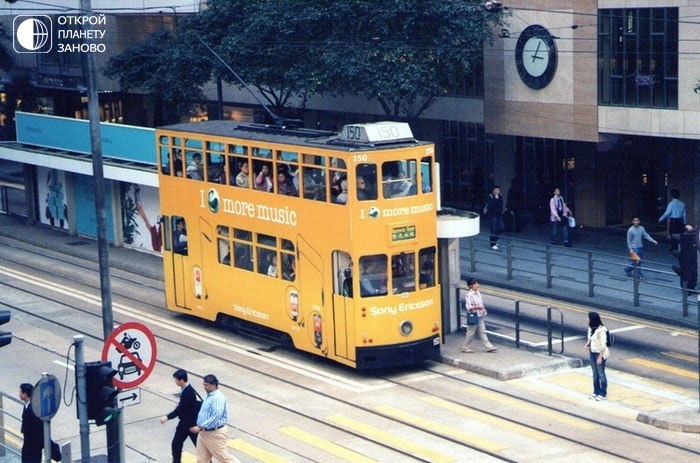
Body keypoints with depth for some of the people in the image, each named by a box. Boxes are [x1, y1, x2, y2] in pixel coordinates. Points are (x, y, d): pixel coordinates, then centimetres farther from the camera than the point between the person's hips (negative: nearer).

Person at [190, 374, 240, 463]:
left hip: (215, 433, -9)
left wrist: (200, 427, -30)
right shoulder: (209, 396, 10)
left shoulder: (218, 398, -22)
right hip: (204, 433, 9)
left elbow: (216, 416, -29)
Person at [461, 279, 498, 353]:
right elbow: (468, 307, -23)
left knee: (482, 332, 10)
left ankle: (489, 347, 11)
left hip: (480, 316, 8)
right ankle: (465, 348, 17)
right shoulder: (469, 295, -19)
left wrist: (483, 309, 8)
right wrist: (477, 307, -30)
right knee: (471, 333, 4)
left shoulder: (478, 292, 6)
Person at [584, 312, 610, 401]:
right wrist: (588, 344, -2)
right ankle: (596, 392, 27)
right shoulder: (591, 328, 1)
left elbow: (603, 345, -21)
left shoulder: (601, 330, -23)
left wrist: (600, 357, -20)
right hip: (592, 352, 8)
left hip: (600, 353, -8)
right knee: (595, 373, 16)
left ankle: (603, 394, 15)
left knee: (601, 373, 4)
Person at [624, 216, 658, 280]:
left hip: (640, 247, 6)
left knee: (638, 262, 12)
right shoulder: (630, 230, -12)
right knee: (637, 261, -8)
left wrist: (653, 240, -7)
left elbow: (646, 235, 5)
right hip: (634, 248, -6)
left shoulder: (641, 228, 3)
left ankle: (628, 269, 31)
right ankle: (639, 275, 2)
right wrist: (630, 249, -14)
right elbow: (629, 240, -8)